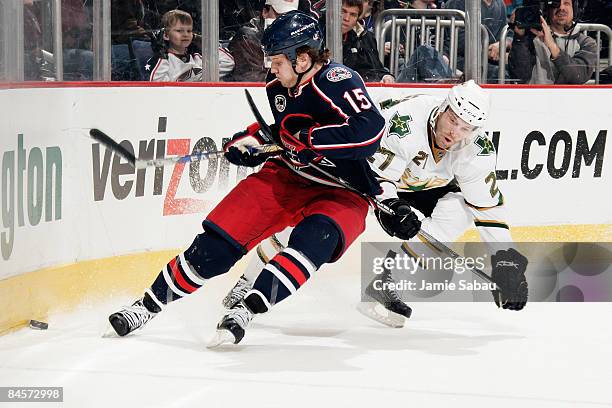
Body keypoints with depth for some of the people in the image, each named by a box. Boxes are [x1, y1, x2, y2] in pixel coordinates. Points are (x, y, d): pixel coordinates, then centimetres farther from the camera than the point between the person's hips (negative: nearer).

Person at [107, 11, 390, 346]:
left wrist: (308, 139, -34)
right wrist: (251, 140, 2)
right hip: (287, 179, 6)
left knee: (316, 238, -37)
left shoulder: (337, 82, -25)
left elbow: (369, 130, -41)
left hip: (342, 195, -6)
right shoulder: (278, 86, -1)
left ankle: (247, 309, -37)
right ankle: (149, 305, 4)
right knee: (220, 237, -6)